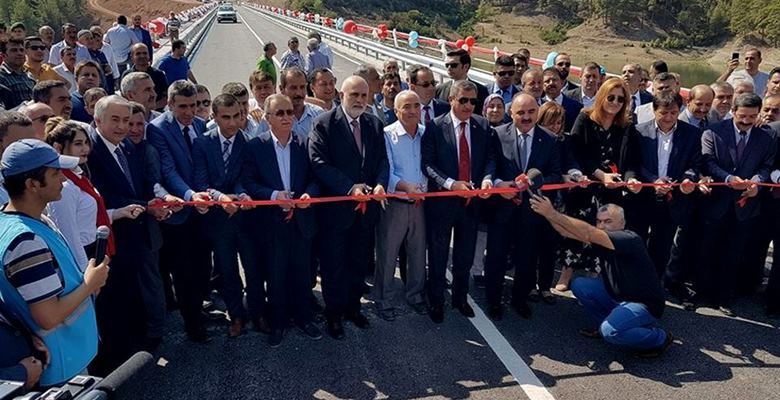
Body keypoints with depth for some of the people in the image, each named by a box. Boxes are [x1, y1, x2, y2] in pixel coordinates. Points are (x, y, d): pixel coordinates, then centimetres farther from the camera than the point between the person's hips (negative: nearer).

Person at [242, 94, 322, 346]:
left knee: (302, 273, 13)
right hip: (272, 221, -2)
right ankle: (278, 323, 27)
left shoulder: (304, 144, 2)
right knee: (276, 275, 10)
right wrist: (273, 195, -22)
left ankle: (303, 318, 31)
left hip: (302, 219, 2)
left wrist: (309, 194, -16)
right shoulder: (255, 146, -4)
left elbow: (314, 177, 5)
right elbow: (248, 182, -7)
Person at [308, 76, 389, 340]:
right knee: (333, 264, 8)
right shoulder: (324, 124, -9)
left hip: (366, 207, 5)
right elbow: (319, 163, -17)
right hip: (335, 207, -5)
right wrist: (350, 187, -24)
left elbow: (382, 160, 6)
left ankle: (352, 306, 36)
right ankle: (334, 313, 25)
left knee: (359, 261, 18)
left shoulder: (375, 124, 7)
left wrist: (380, 184, -15)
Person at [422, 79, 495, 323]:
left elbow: (489, 158, 6)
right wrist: (452, 184, -23)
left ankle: (460, 297, 35)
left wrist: (487, 178, -15)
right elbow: (428, 164, -12)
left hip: (471, 199, 4)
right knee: (438, 254, 9)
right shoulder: (435, 127, -9)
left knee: (465, 255, 16)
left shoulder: (483, 126, 3)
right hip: (442, 199, -3)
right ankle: (436, 301, 27)